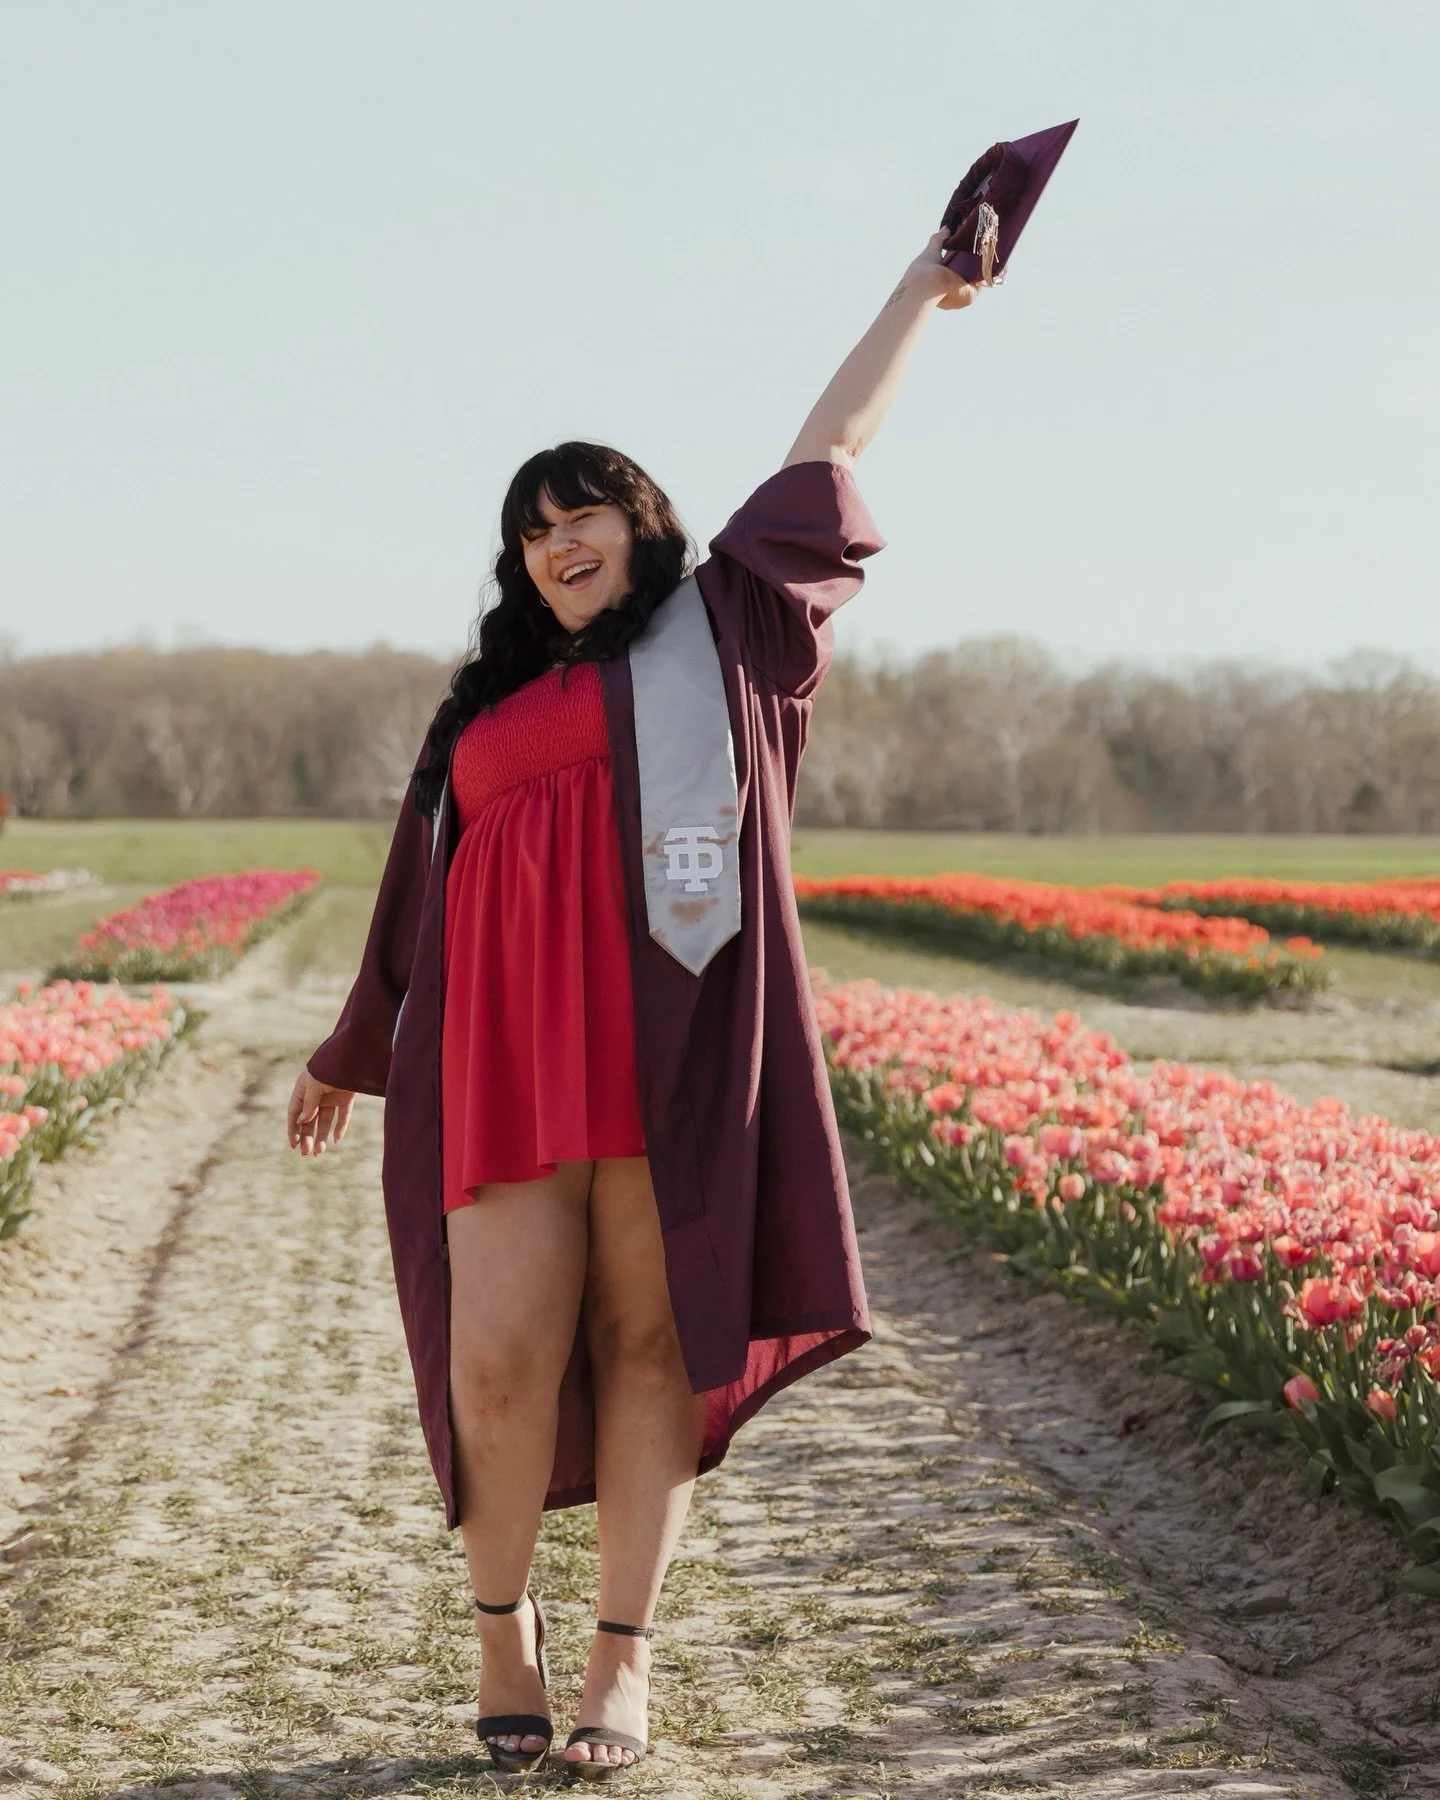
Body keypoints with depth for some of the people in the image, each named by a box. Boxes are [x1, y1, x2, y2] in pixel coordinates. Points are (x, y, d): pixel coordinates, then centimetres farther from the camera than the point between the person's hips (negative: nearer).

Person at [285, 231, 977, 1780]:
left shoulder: (721, 631, 15)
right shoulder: (486, 707, 23)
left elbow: (828, 448, 20)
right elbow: (427, 897, 29)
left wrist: (925, 281, 26)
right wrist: (353, 1053, 32)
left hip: (669, 1040, -2)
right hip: (518, 1049, 2)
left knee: (645, 1337, -1)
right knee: (500, 1353, -6)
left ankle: (624, 1654, 8)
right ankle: (501, 1620, 15)